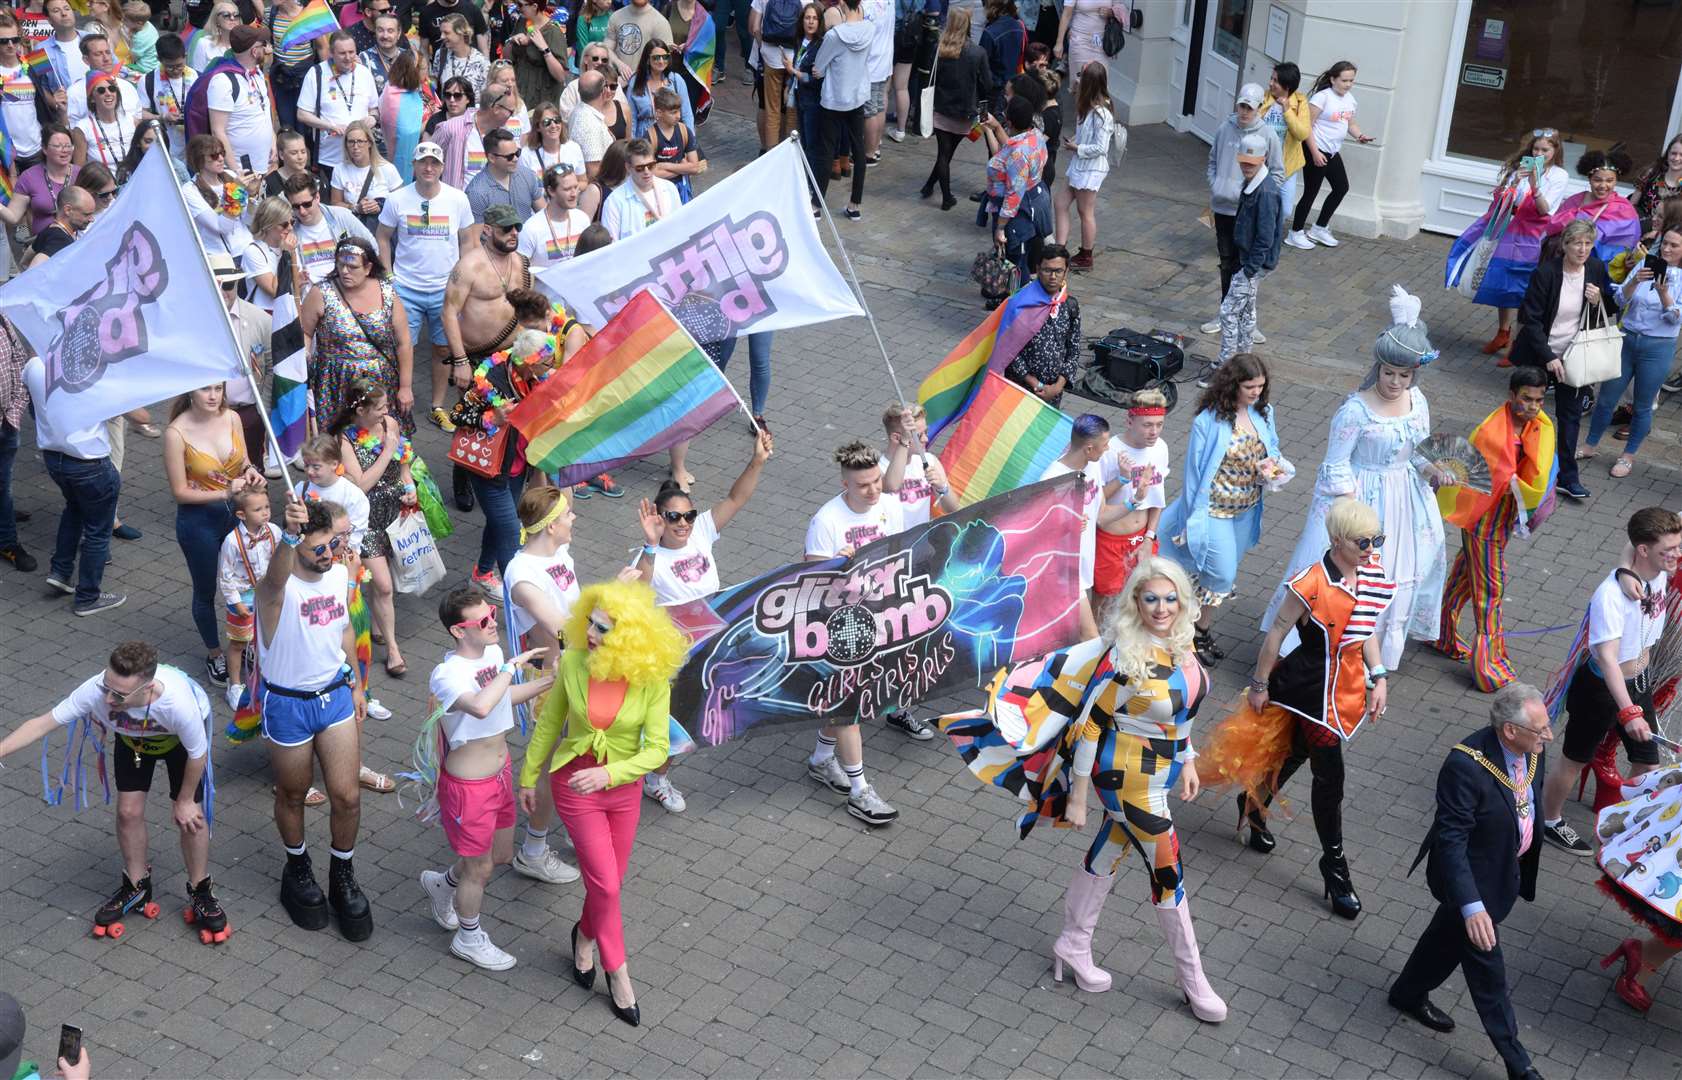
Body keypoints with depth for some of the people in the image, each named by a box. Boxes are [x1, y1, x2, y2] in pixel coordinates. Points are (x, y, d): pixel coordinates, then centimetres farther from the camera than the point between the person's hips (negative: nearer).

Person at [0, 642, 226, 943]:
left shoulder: (179, 702, -46)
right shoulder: (95, 691, -41)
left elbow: (197, 754, -27)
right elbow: (42, 724, -29)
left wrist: (184, 801, -12)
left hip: (180, 737, -3)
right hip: (132, 736, 3)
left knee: (191, 817, -4)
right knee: (129, 811, 3)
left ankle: (201, 893, 20)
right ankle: (136, 888, 28)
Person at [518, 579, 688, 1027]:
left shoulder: (652, 680, -21)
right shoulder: (572, 662, -18)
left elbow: (657, 749, -19)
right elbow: (549, 723, -2)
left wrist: (607, 774, -34)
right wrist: (528, 777, 7)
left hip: (623, 785, 1)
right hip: (574, 782, -1)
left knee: (610, 881, 17)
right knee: (605, 884, -2)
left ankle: (585, 936, 49)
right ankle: (617, 971, 20)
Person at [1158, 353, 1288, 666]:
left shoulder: (1262, 413, -4)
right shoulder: (1209, 421, -22)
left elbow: (1272, 449, 14)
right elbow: (1195, 470, -14)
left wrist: (1272, 466, -11)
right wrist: (1195, 519, -10)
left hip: (1246, 510, 6)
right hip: (1215, 510, -6)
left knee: (1223, 574, 18)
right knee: (1222, 575, -1)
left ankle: (1202, 630, 36)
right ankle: (1197, 635, 22)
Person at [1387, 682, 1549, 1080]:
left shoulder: (1532, 748, -13)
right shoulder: (1467, 765, -36)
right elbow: (1450, 841, -32)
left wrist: (1526, 868, 18)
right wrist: (1471, 907, -37)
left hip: (1508, 868, 8)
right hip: (1473, 877, -8)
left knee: (1450, 935, 29)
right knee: (1486, 967, 8)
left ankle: (1409, 994, 54)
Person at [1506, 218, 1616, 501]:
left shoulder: (1596, 269, -5)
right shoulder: (1546, 272, -19)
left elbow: (1610, 312, 7)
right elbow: (1531, 319, -17)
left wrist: (1598, 301, -17)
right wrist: (1549, 358, -20)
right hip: (1540, 355, -4)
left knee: (1571, 414, 8)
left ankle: (1567, 477, 16)